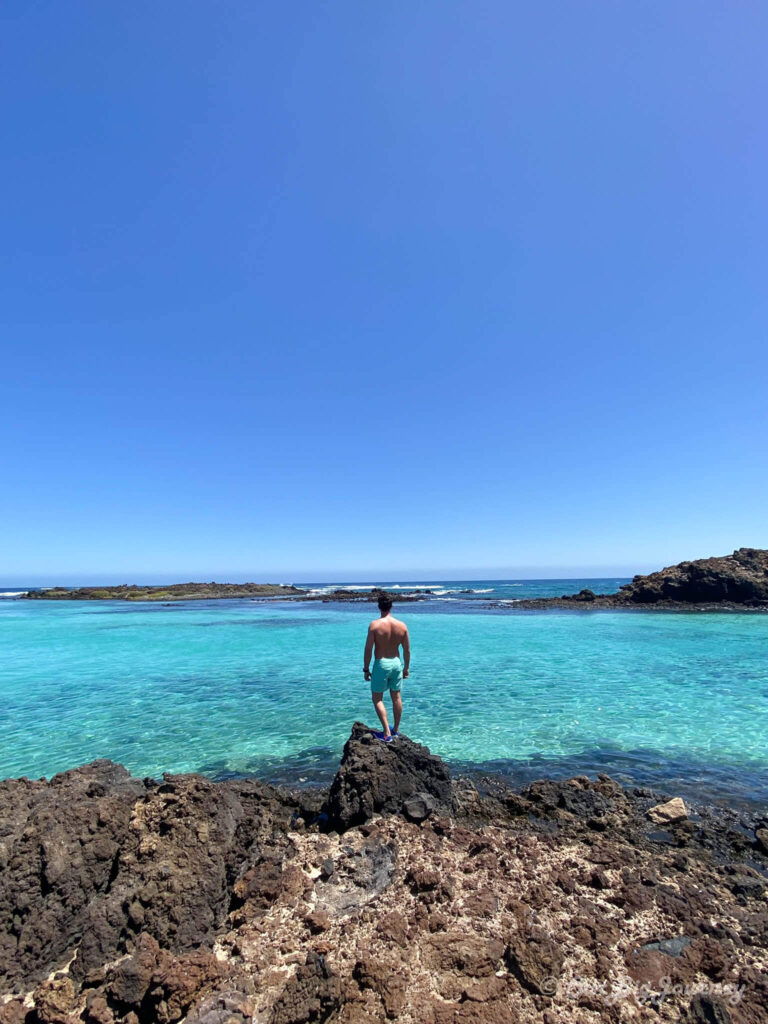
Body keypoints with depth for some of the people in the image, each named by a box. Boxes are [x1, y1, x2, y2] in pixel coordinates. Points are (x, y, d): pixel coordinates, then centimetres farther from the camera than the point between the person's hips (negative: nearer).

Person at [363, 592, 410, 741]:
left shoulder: (375, 625, -15)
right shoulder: (402, 626, -4)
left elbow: (368, 649, -13)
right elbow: (407, 650, 3)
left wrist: (366, 669, -3)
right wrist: (406, 668, 15)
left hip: (381, 664, -4)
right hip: (396, 663, 4)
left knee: (377, 699, 9)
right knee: (396, 697, 17)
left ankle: (387, 733, 5)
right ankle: (396, 730, 31)